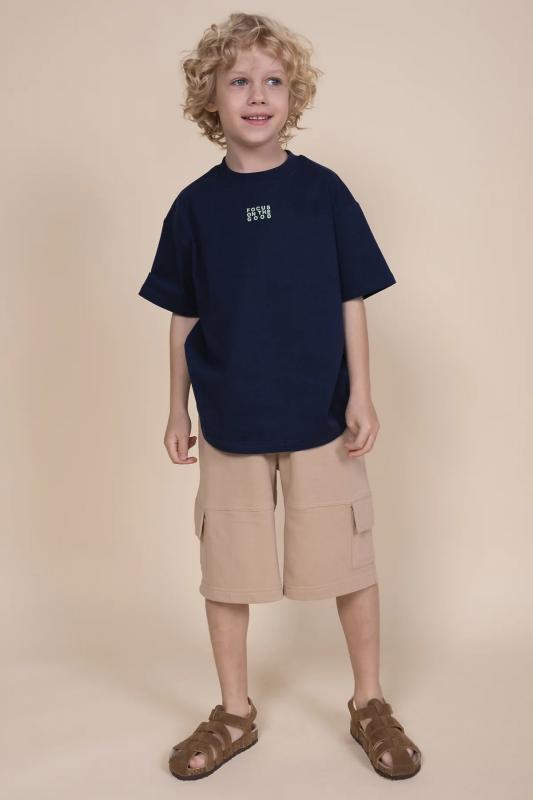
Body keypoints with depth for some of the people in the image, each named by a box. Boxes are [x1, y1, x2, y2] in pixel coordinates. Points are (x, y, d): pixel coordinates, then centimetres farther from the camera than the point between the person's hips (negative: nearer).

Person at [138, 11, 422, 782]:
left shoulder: (323, 191, -2)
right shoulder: (195, 206, 1)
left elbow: (351, 301, 0)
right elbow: (183, 319, 7)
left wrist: (360, 395, -6)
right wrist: (177, 410, 7)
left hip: (321, 417, -1)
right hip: (229, 422, 2)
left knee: (350, 563, 7)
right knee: (226, 571, 10)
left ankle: (369, 704, 29)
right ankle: (235, 713, 30)